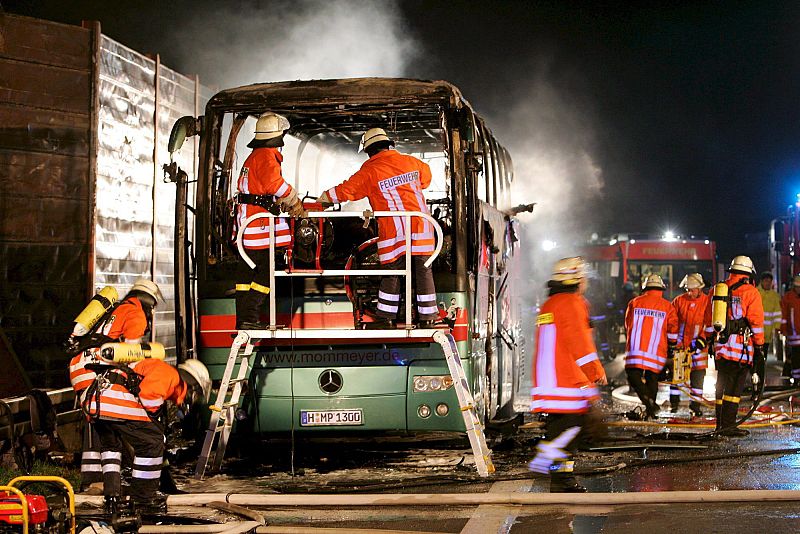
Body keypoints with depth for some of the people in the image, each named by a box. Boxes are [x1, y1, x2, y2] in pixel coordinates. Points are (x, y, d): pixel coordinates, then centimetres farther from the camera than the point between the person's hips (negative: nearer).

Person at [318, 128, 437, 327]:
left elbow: (346, 190, 1)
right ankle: (427, 317, 10)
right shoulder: (411, 162, 10)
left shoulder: (370, 171, -3)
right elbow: (426, 178, 30)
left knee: (391, 273, 5)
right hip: (421, 225, 4)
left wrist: (324, 197, 17)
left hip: (395, 230, -3)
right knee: (423, 271, 7)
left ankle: (387, 318, 9)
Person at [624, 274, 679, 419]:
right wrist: (671, 347, 16)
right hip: (657, 350, 1)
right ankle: (650, 410, 11)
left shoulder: (634, 303, 6)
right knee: (652, 376, 12)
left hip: (636, 347, -1)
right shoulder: (667, 306, 4)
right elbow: (673, 329, 3)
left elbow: (628, 325, 16)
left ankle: (646, 397, -23)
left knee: (633, 374, 2)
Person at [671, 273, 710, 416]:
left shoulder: (707, 302, -2)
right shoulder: (679, 301, 2)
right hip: (679, 344, 1)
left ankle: (695, 404, 9)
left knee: (698, 375, 1)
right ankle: (674, 401, 14)